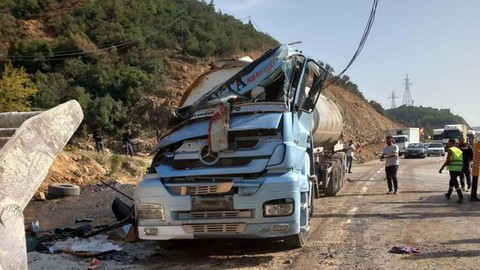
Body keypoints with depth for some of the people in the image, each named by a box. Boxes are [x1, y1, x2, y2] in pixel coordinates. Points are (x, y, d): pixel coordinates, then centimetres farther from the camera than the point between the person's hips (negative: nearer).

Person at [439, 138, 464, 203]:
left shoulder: (450, 150, -5)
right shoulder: (459, 150, 19)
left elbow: (448, 160, -16)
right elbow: (462, 161, 18)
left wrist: (442, 168, -14)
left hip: (453, 169, -8)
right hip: (459, 169, 8)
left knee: (455, 183, -10)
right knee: (452, 180, 23)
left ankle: (461, 197, -21)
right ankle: (448, 194, 36)